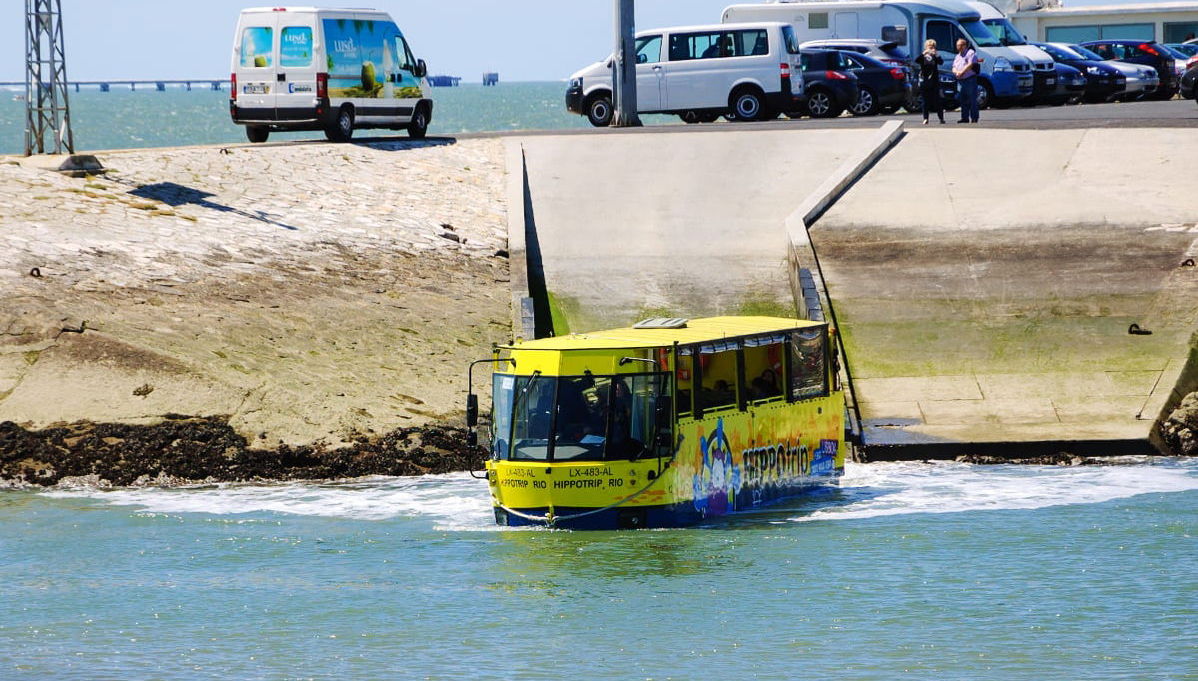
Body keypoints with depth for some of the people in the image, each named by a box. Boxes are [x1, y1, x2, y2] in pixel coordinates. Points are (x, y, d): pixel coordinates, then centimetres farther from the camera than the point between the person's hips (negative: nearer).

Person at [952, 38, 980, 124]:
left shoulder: (971, 53, -1)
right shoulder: (957, 56, 22)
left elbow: (970, 65, -13)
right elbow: (954, 68, 17)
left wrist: (962, 72, -15)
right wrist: (956, 72, -6)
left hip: (970, 79, -7)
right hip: (960, 81, 7)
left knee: (972, 100, -8)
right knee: (963, 101, 6)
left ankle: (974, 118, -8)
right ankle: (965, 118, 8)